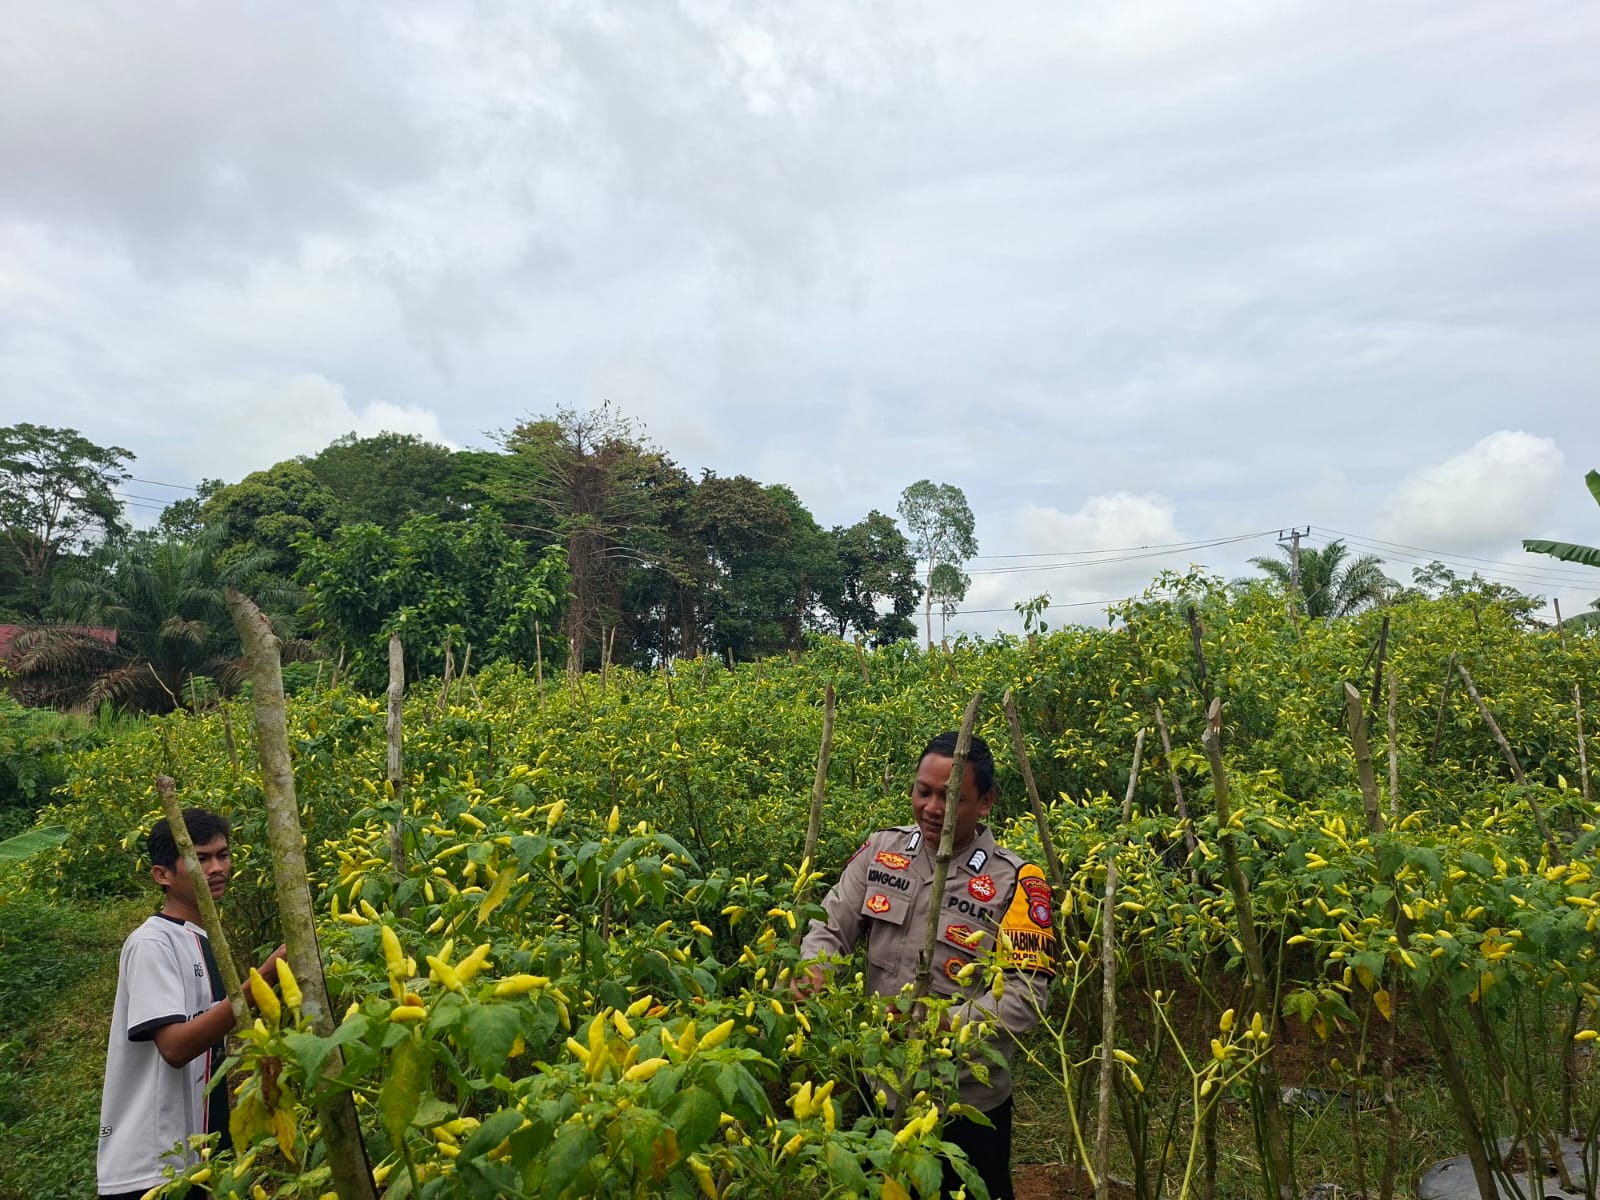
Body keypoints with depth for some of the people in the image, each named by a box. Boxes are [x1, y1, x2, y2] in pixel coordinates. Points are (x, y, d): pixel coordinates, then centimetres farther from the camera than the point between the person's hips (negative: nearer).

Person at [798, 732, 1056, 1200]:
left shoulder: (1014, 882, -16)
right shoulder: (880, 850, -5)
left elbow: (1027, 994, -19)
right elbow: (831, 926, -3)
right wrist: (812, 974, -24)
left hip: (968, 1098, -3)